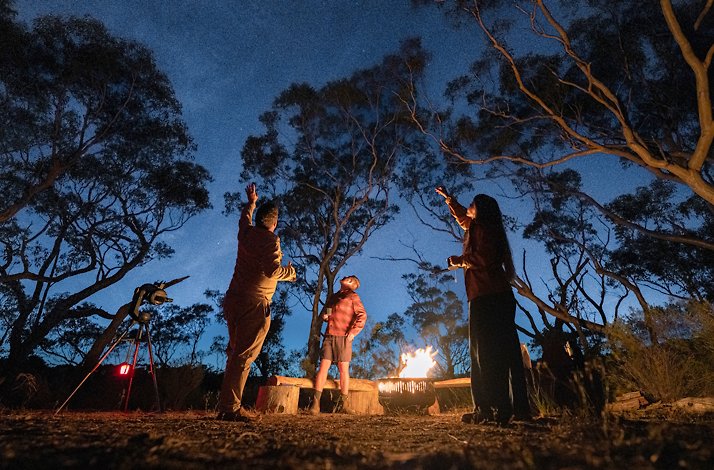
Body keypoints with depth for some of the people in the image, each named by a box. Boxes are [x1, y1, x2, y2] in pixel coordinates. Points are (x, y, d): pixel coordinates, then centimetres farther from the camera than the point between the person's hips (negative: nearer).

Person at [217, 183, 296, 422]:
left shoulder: (246, 233, 11)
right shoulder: (270, 239, -9)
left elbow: (245, 219, 34)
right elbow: (272, 270, -21)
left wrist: (251, 203, 51)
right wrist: (290, 272, -1)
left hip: (233, 300, 8)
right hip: (255, 303, -8)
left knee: (235, 353, 14)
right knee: (244, 356, -6)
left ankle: (227, 405, 16)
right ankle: (230, 408, -6)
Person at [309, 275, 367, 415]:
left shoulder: (352, 296, 4)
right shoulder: (333, 297, 21)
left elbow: (362, 315, -4)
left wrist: (353, 332, -11)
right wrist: (325, 316, 10)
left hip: (343, 337, -4)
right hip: (329, 336, 4)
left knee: (343, 369, -1)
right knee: (323, 366, -4)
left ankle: (344, 403, 6)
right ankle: (315, 403, -5)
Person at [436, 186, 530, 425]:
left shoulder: (484, 228, -3)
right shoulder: (479, 228, 24)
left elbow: (482, 257, -18)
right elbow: (462, 217, 42)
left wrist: (458, 260, -2)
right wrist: (448, 197, 51)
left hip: (488, 297, -10)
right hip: (497, 297, 10)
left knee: (488, 352, -13)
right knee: (505, 351, 5)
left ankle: (499, 407, -14)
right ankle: (518, 406, 7)